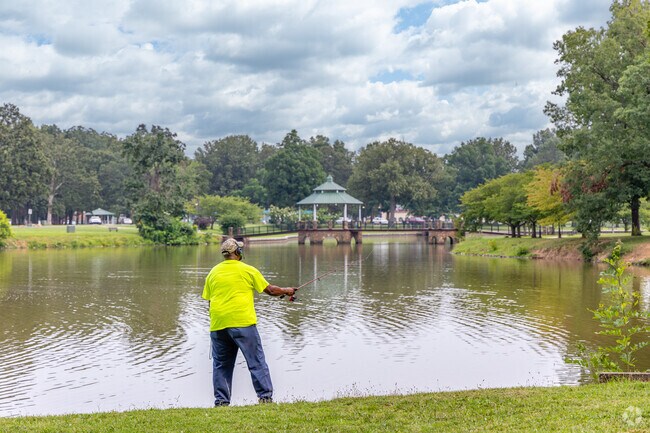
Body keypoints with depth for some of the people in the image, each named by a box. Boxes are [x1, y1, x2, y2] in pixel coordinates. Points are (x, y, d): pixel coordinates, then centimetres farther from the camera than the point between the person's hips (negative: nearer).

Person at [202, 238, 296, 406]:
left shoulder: (213, 273, 11)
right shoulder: (248, 270, 1)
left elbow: (209, 300, 14)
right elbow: (270, 290, 7)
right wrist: (286, 291, 24)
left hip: (218, 326, 4)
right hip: (242, 323, -4)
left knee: (221, 365, 11)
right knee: (256, 362, 0)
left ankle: (221, 401, 11)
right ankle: (265, 396, -3)